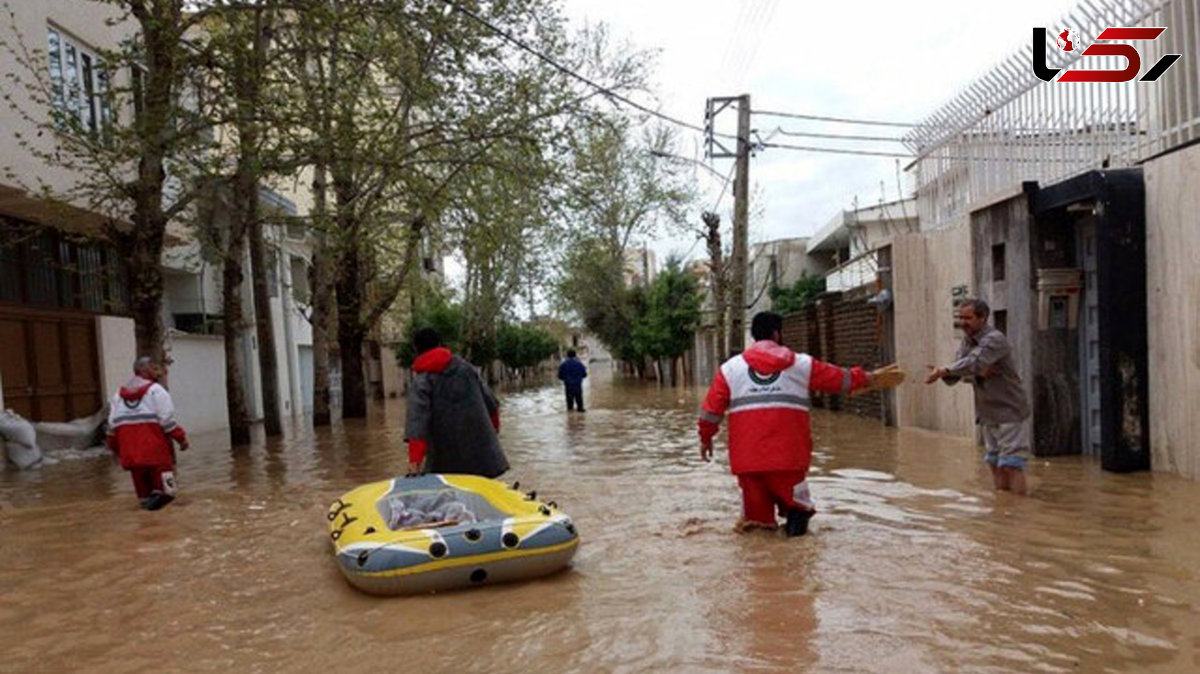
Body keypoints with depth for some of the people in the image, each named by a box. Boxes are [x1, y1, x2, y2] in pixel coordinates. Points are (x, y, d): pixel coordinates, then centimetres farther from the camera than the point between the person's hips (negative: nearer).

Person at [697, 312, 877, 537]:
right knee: (793, 494, 11)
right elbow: (839, 378, 20)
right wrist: (865, 378, 37)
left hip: (747, 456, 1)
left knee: (754, 496, 12)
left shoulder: (730, 367, 10)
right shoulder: (802, 364, 10)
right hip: (789, 456, -1)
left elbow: (711, 408, 9)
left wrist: (706, 437, 20)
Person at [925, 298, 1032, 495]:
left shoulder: (994, 339, -17)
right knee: (995, 464, 13)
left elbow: (974, 363, -34)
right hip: (988, 413, 8)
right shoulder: (966, 342, 7)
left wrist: (943, 370, -35)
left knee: (1011, 464, -8)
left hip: (1009, 411, -8)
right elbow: (954, 375, -3)